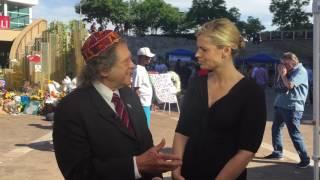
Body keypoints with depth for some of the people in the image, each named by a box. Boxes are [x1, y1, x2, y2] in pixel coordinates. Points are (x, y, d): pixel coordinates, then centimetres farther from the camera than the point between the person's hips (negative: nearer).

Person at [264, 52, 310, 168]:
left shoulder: (300, 71, -10)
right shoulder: (289, 71, 15)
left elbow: (289, 85, -22)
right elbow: (278, 85, 16)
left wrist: (283, 74, -9)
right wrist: (280, 74, 4)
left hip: (292, 107, -9)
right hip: (280, 105, 9)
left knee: (294, 133, -9)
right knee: (275, 129, 15)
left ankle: (305, 159, -1)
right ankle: (277, 152, 29)